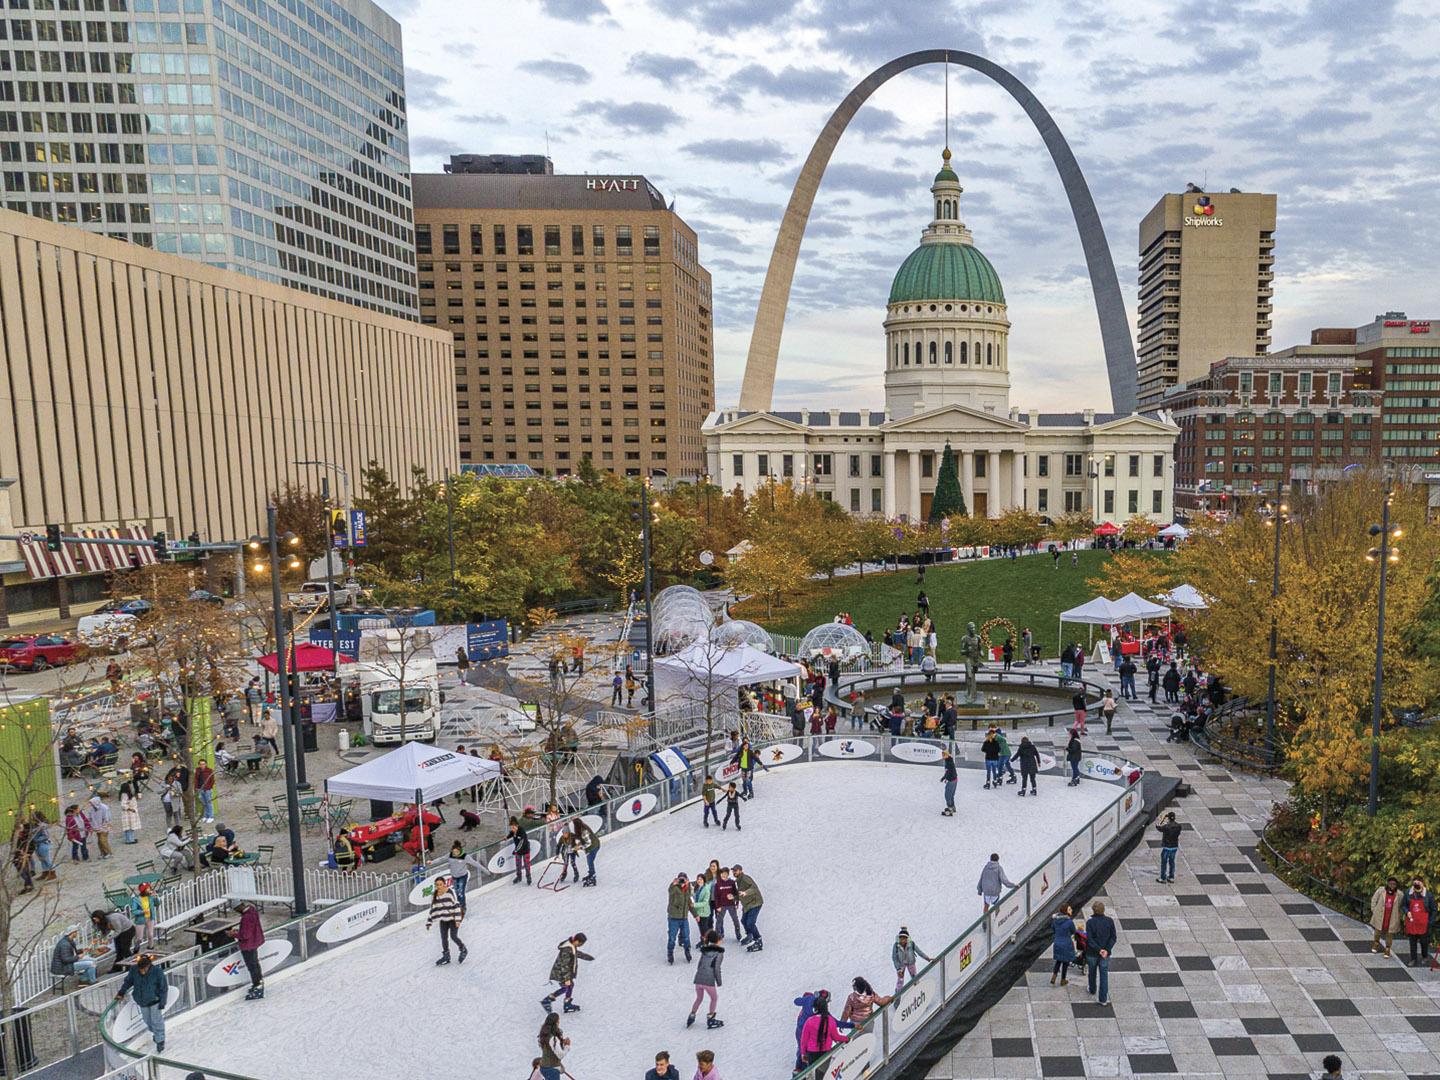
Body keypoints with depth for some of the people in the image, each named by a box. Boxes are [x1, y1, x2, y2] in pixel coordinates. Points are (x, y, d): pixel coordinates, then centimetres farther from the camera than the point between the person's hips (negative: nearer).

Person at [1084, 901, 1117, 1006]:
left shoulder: (1089, 922, -17)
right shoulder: (1109, 921, -10)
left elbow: (1089, 939, -21)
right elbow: (1114, 937, -12)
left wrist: (1099, 950, -17)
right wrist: (1107, 950, -17)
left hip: (1092, 953, -1)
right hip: (1105, 953, 1)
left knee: (1092, 972, 21)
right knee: (1104, 975, 8)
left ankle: (1092, 990, 42)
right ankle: (1103, 998, 7)